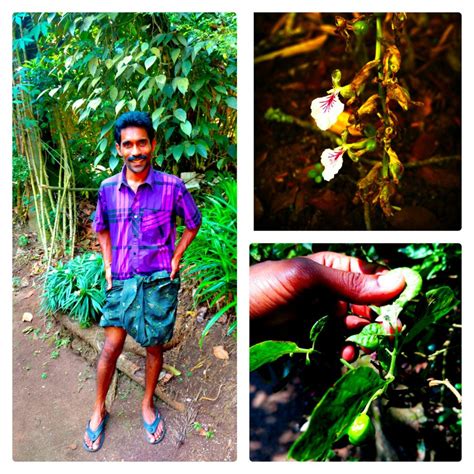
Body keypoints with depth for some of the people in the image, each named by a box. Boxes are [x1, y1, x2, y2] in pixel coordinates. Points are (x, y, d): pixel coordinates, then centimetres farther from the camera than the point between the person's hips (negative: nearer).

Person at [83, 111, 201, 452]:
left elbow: (194, 223, 6)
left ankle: (148, 404, 36)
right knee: (111, 348, 5)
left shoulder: (172, 186, -9)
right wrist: (107, 263, 6)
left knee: (154, 347, 12)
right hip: (122, 280, 2)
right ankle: (99, 411, 29)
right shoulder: (108, 189, -1)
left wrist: (176, 258, -2)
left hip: (160, 281, -1)